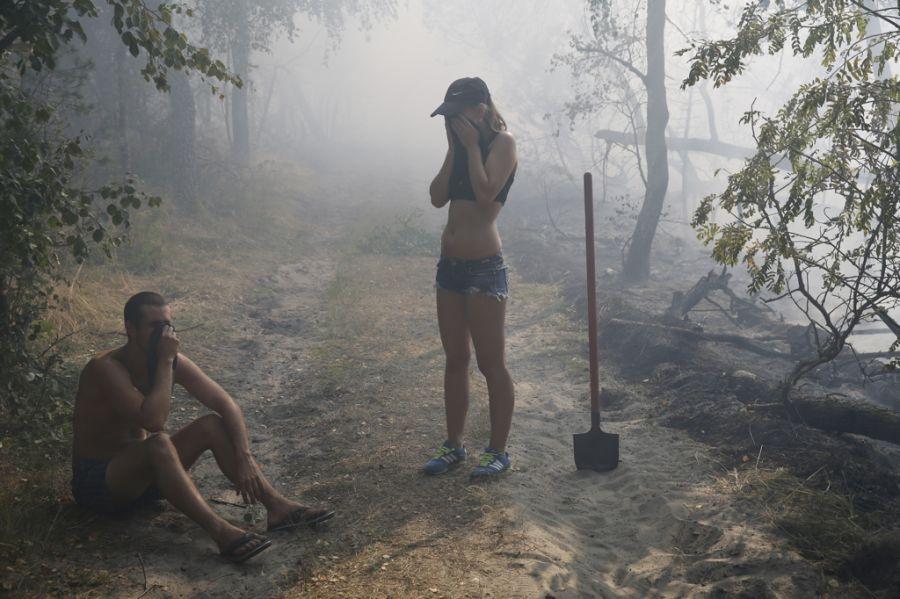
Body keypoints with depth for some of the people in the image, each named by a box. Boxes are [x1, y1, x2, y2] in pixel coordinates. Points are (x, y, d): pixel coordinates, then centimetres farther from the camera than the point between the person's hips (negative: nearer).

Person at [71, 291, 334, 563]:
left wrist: (244, 458, -18)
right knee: (158, 443, -35)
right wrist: (165, 362, -28)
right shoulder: (105, 368, -23)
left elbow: (226, 405, -6)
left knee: (212, 425, -11)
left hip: (143, 474, 7)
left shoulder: (174, 362, -4)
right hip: (96, 482, -7)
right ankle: (220, 531, -44)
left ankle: (278, 506, -18)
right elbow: (153, 420, -37)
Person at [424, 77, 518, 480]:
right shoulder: (460, 146, 14)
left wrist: (472, 146, -12)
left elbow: (485, 193, -20)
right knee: (455, 359, 13)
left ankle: (498, 452, 11)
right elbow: (438, 197, 5)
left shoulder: (502, 143, -6)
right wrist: (454, 149, 1)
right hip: (449, 263, 8)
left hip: (484, 267, -8)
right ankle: (454, 446, 24)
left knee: (491, 363, 0)